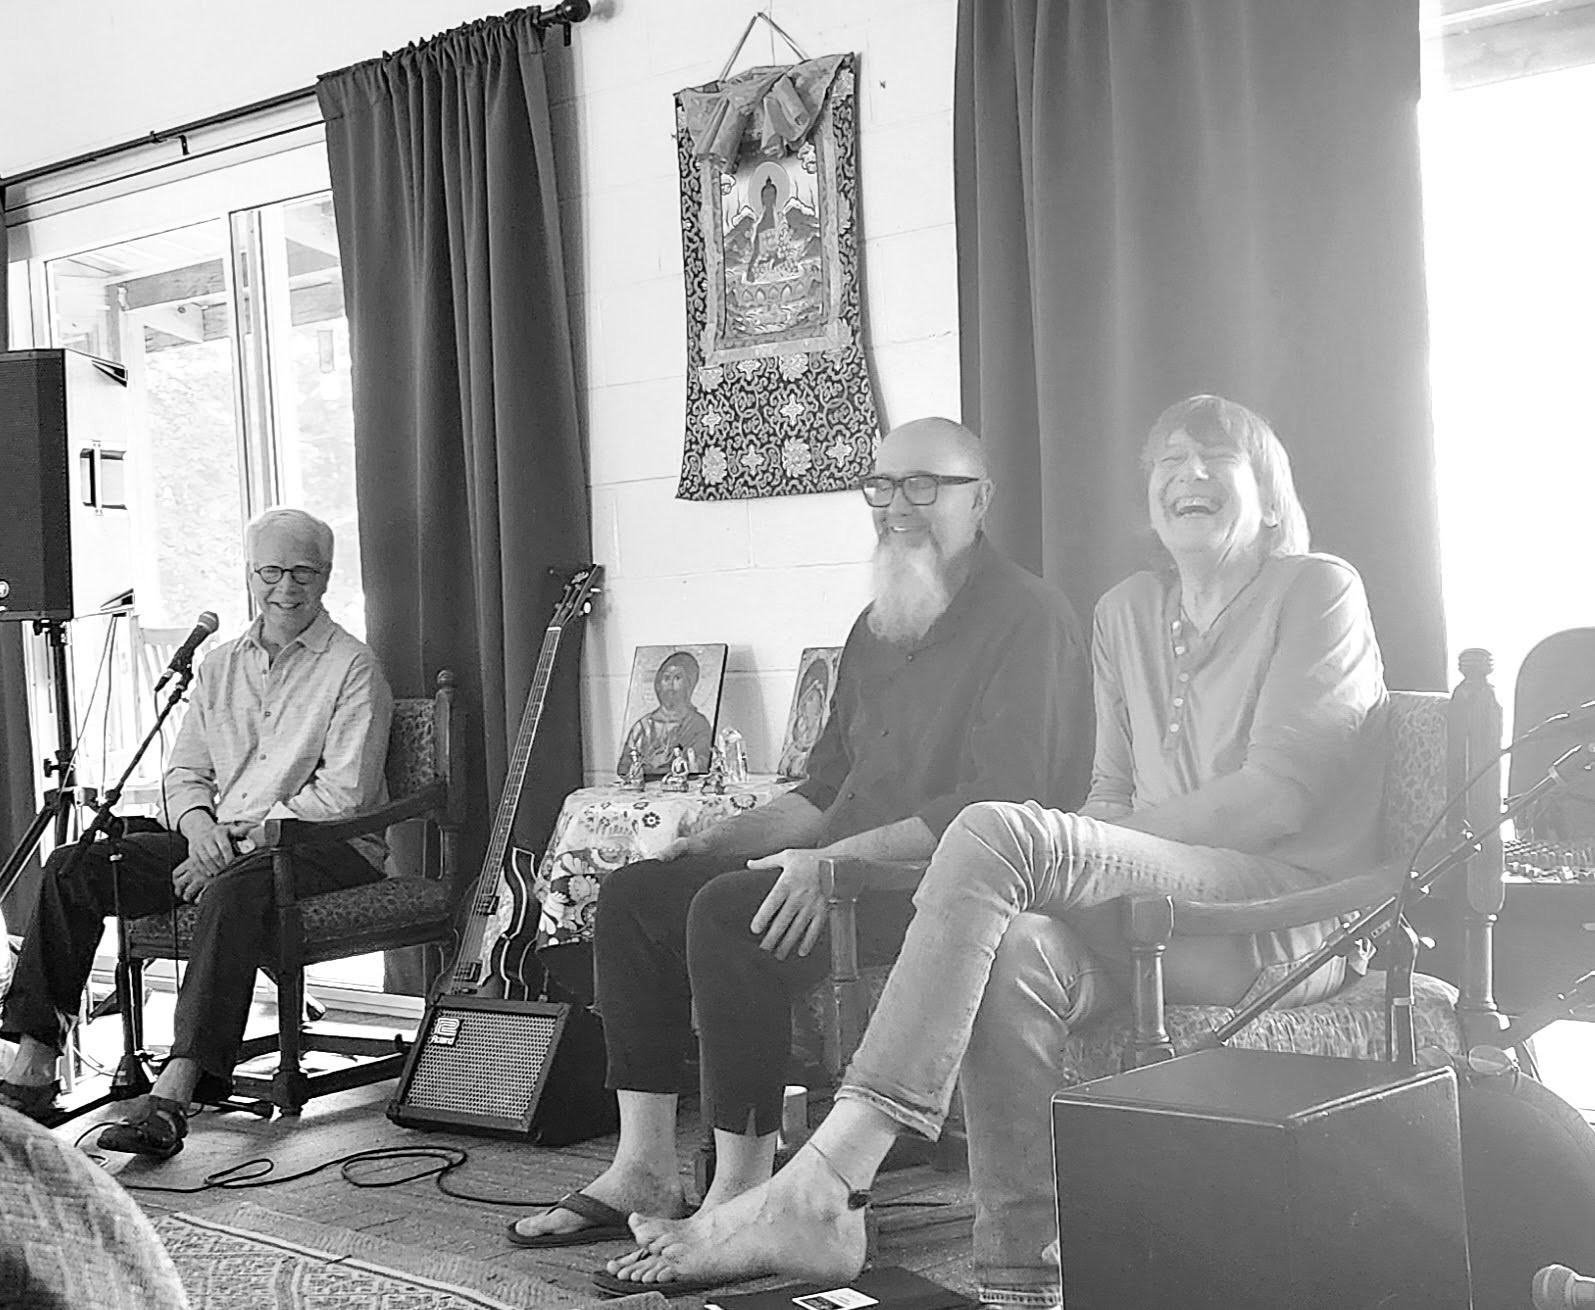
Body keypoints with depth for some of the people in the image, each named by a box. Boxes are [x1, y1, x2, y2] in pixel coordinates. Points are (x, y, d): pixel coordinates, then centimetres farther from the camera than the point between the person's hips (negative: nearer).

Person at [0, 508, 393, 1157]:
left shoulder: (352, 667, -4)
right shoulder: (219, 665, 16)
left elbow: (343, 793, -13)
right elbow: (184, 772, 17)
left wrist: (241, 841, -17)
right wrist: (198, 823, -7)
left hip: (327, 844, -6)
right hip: (217, 839, 7)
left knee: (234, 890, -40)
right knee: (71, 868, -11)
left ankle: (176, 1091, -44)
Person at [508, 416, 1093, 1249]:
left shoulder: (1027, 618, -8)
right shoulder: (877, 626, 21)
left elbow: (1000, 804, -20)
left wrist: (837, 859, -25)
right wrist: (727, 837, 8)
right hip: (853, 873, 10)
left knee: (729, 911, -30)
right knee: (633, 893, 0)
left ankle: (743, 1193, -22)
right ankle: (646, 1170, -2)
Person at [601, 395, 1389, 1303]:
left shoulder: (1318, 591, 3)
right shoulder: (1127, 613, 22)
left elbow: (1278, 794, -9)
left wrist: (1062, 851, -13)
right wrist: (1070, 869, -7)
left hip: (1298, 910, -5)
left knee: (997, 833, -29)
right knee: (1015, 953, -33)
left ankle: (815, 1195, -35)